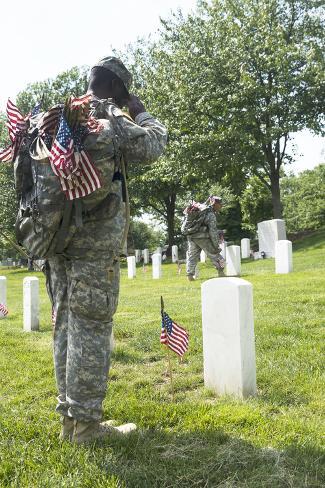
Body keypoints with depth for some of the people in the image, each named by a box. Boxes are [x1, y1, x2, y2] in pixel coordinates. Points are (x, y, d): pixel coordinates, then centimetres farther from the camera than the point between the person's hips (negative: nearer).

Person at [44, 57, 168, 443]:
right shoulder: (110, 121, -7)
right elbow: (153, 147, 4)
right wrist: (141, 113, 20)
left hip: (58, 237, 8)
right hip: (95, 241, -7)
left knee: (65, 325, 10)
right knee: (91, 329, -3)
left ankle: (68, 416, 19)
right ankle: (86, 423, 5)